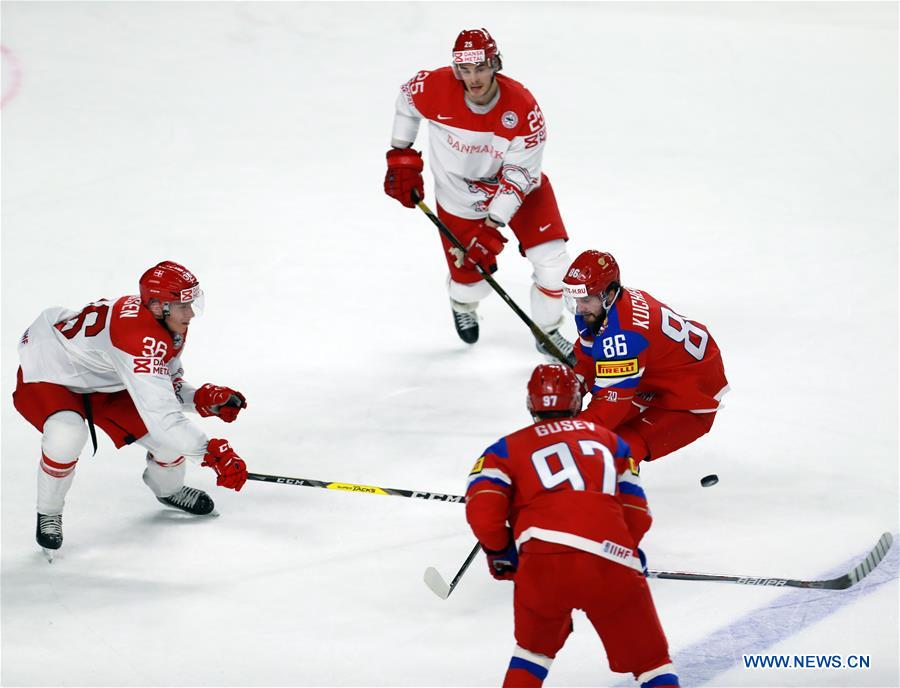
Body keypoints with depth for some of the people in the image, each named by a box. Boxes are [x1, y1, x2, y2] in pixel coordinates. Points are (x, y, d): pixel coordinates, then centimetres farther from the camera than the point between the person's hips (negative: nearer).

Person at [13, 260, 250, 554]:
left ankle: (167, 488, 33)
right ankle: (48, 514, -9)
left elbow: (168, 384, 6)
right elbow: (159, 413, -46)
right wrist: (213, 452, -47)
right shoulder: (139, 335, -40)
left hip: (103, 381, 8)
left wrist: (203, 398, -14)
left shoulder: (172, 326, -10)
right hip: (46, 375, -8)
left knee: (172, 436, -4)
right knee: (67, 435, -38)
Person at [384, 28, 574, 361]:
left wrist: (493, 225, -29)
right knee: (472, 280, 4)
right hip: (459, 194, 0)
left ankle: (548, 332, 15)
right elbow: (406, 99, -1)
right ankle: (463, 306, 45)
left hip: (518, 185, 0)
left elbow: (519, 173, -24)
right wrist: (402, 157, 2)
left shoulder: (522, 107, -29)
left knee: (551, 258, -11)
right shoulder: (434, 88, -26)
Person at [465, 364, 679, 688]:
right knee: (651, 662, 13)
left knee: (534, 648, 28)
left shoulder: (508, 447, 20)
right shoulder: (610, 441, 27)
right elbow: (637, 517, 21)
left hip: (543, 560, 0)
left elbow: (481, 511, 4)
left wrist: (499, 552, 22)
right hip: (613, 561, 0)